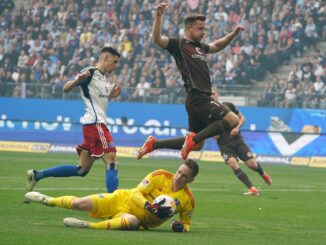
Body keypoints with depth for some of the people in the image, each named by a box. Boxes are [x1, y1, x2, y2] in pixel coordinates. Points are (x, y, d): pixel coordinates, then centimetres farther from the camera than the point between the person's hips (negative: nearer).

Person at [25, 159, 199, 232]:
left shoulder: (188, 200, -10)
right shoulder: (160, 176, -12)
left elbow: (186, 223, 5)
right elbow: (136, 194, -13)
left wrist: (181, 227, -20)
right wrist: (150, 206, -32)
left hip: (140, 219, -1)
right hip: (124, 199, 1)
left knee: (132, 221, -42)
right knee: (80, 204, -9)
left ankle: (89, 226, -40)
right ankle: (47, 200, 19)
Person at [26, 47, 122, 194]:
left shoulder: (102, 77, 21)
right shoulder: (90, 72, -7)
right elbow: (66, 88, -14)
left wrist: (111, 95, 15)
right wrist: (77, 80, -33)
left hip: (96, 124, 10)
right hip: (94, 123, -10)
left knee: (82, 170, 9)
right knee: (111, 160, -15)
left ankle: (36, 175, 14)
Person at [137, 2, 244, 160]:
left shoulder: (200, 47, 20)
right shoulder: (178, 45, -3)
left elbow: (216, 46, 40)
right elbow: (157, 38, -18)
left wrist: (233, 35, 28)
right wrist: (158, 16, -31)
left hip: (202, 100, 9)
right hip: (197, 98, -9)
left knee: (196, 144, 14)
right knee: (233, 120, -19)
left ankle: (154, 144, 19)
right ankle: (194, 138, -16)